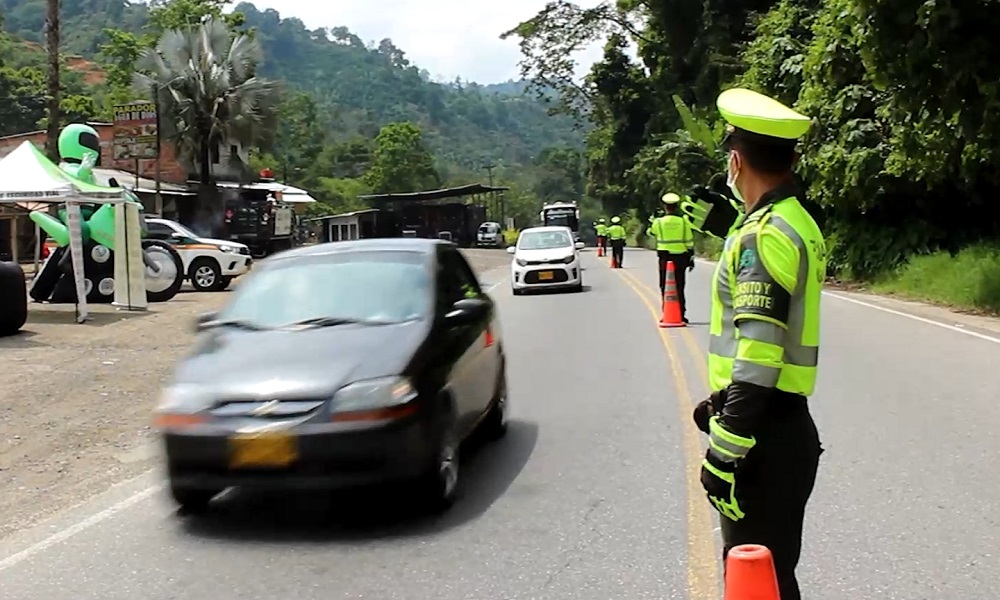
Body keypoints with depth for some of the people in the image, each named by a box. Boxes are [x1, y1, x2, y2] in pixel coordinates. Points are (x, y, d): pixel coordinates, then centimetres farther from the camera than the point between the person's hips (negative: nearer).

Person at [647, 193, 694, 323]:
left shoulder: (659, 222, -4)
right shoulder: (683, 221, -3)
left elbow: (650, 233, 16)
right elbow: (689, 242, -1)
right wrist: (691, 258, 7)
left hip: (665, 258, -1)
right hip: (681, 257, 1)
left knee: (665, 287, 6)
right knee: (679, 288, 8)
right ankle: (681, 315, 7)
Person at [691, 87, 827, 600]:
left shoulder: (764, 236, -18)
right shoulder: (798, 223, 14)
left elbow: (757, 360, -24)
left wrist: (724, 453, -22)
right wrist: (720, 401, 26)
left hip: (763, 434, -10)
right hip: (785, 424, 10)